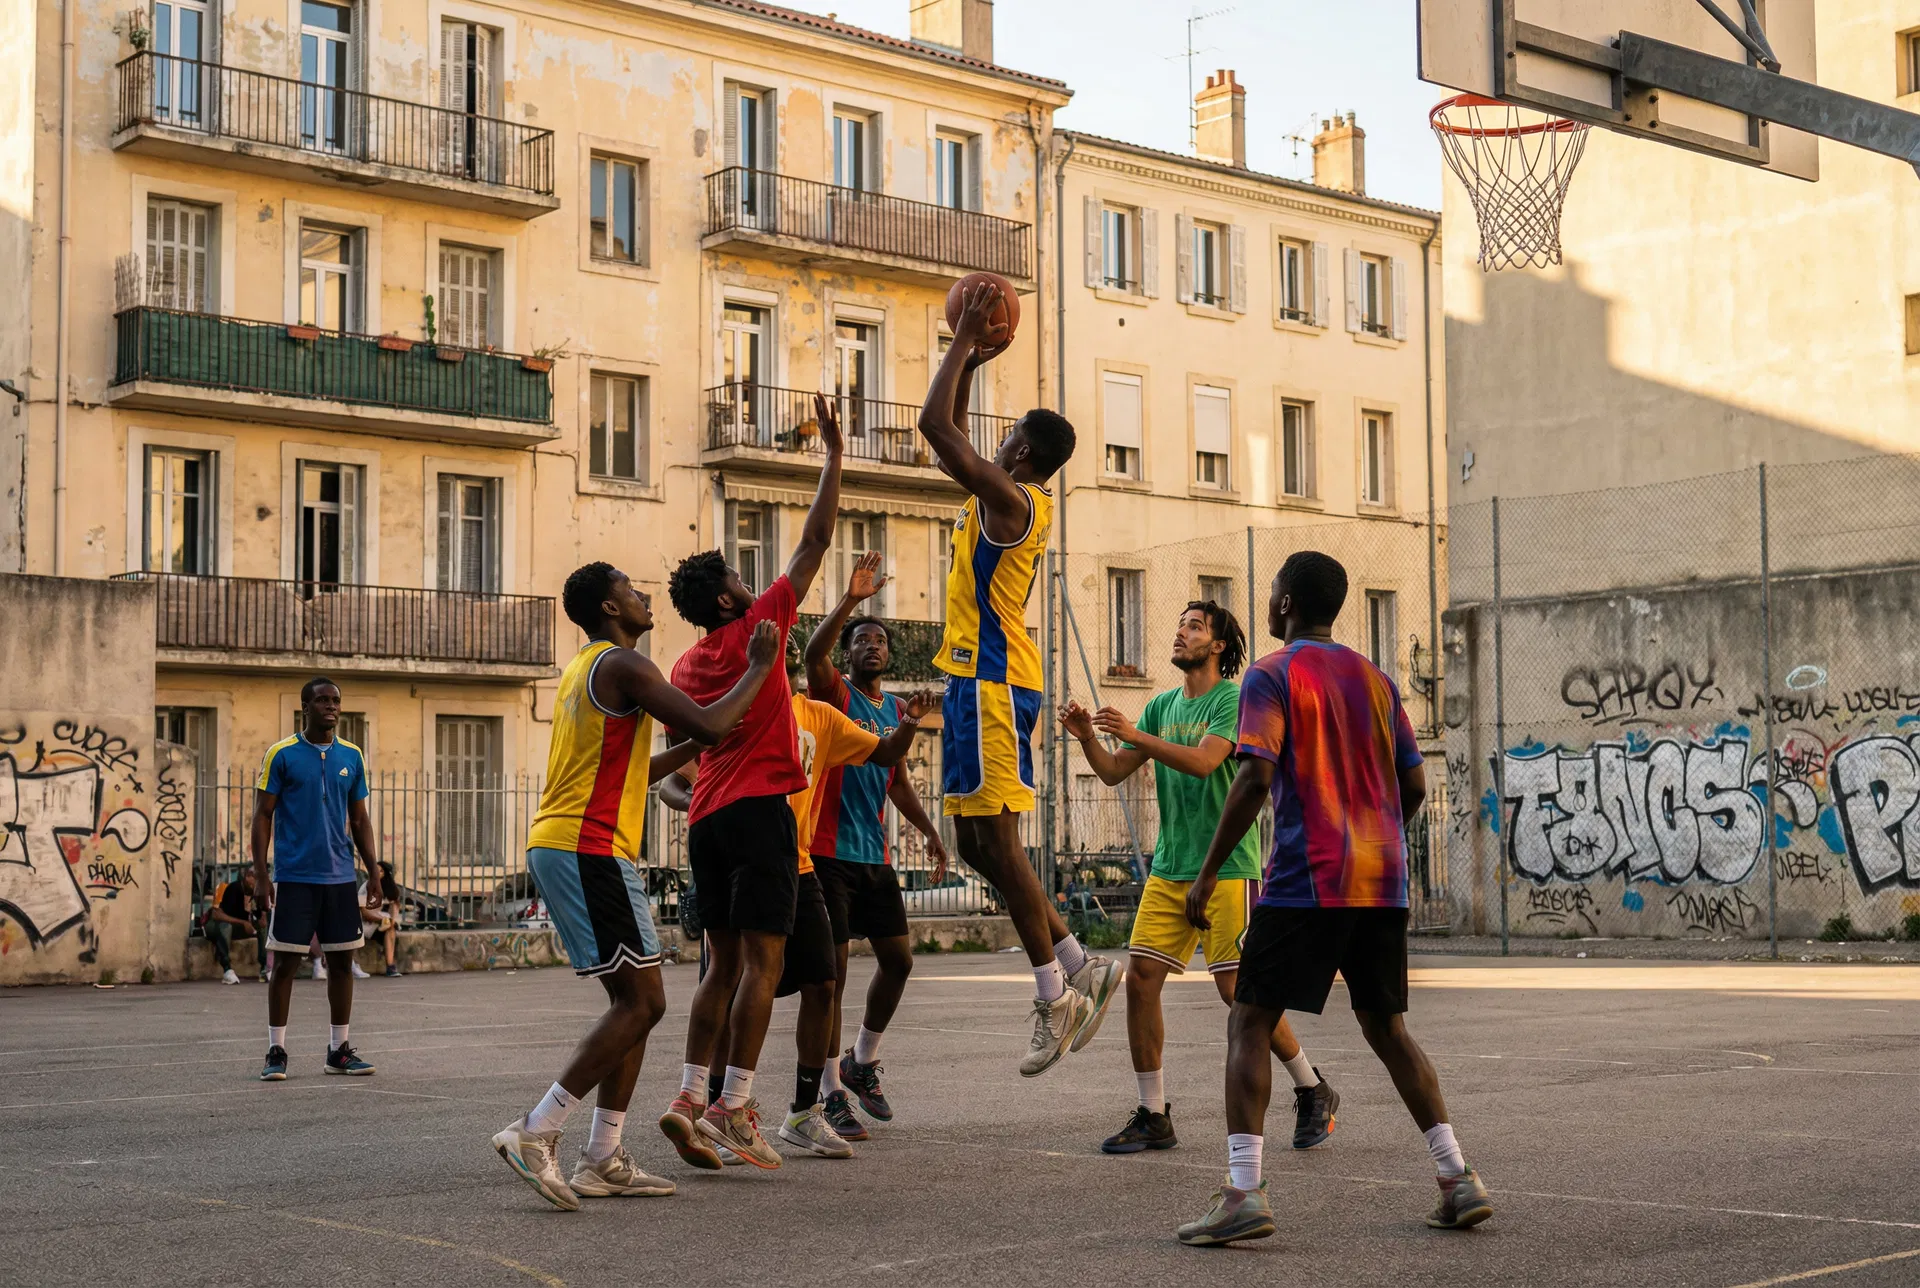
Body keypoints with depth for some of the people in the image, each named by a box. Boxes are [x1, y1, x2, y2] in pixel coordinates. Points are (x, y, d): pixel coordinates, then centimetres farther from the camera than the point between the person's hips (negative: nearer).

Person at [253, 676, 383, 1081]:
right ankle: (276, 1052, 7)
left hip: (340, 877, 4)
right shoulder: (281, 754, -3)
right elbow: (263, 815, -3)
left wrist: (373, 870, 6)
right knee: (285, 962, -1)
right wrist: (260, 875, -9)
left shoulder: (351, 756, 9)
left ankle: (339, 1050, 15)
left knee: (341, 961, 6)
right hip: (293, 877, -4)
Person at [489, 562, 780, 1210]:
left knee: (633, 1002, 12)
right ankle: (535, 1132, -13)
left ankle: (602, 1159, 9)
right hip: (589, 848, -10)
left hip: (556, 845, 10)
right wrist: (758, 668, -2)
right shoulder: (623, 665, -9)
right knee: (641, 1002, -9)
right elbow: (709, 723, -16)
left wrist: (692, 750, 26)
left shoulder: (583, 670, 23)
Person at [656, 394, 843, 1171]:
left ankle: (691, 1098, 2)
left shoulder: (685, 667, 14)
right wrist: (833, 455, 3)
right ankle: (733, 1106, -12)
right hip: (759, 810, -7)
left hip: (707, 818, 7)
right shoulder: (756, 630, -4)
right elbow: (814, 543, -2)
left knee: (724, 964, 10)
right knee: (761, 962, -7)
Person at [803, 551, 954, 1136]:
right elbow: (813, 653, -28)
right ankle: (833, 1093, 1)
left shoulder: (895, 709, 15)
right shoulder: (833, 692, -5)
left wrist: (929, 831, 19)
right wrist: (850, 600, -38)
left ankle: (863, 1062, 28)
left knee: (898, 959, 8)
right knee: (833, 968, -5)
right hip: (829, 849, -7)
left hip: (875, 855, 7)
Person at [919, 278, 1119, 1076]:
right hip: (980, 679, 10)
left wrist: (964, 342, -8)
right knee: (976, 843, 11)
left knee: (994, 842, -7)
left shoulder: (1010, 499, -12)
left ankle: (1055, 996, -2)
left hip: (992, 681, -10)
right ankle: (1079, 967, 14)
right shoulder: (1006, 501, 16)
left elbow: (936, 426, -17)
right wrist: (970, 361, 23)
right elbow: (949, 436, 30)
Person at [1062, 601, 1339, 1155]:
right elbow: (1114, 773, 10)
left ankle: (1313, 1091, 13)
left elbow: (1203, 761, -22)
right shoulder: (1162, 705, 14)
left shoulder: (1233, 698, -6)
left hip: (1227, 866, -6)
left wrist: (1136, 735, -27)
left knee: (1236, 987, -7)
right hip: (1169, 867, 6)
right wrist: (1087, 737, -8)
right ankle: (1154, 1116, 5)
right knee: (1140, 977, -4)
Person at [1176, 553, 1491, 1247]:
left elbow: (1255, 778, -15)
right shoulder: (1376, 680, 14)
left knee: (1249, 1024, 1)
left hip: (1305, 883, -6)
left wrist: (1207, 873, -11)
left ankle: (1243, 1193, -10)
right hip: (1383, 884, 6)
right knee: (1387, 1027, 17)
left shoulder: (1272, 676, -4)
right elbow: (1414, 786, 13)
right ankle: (1458, 1181, 12)